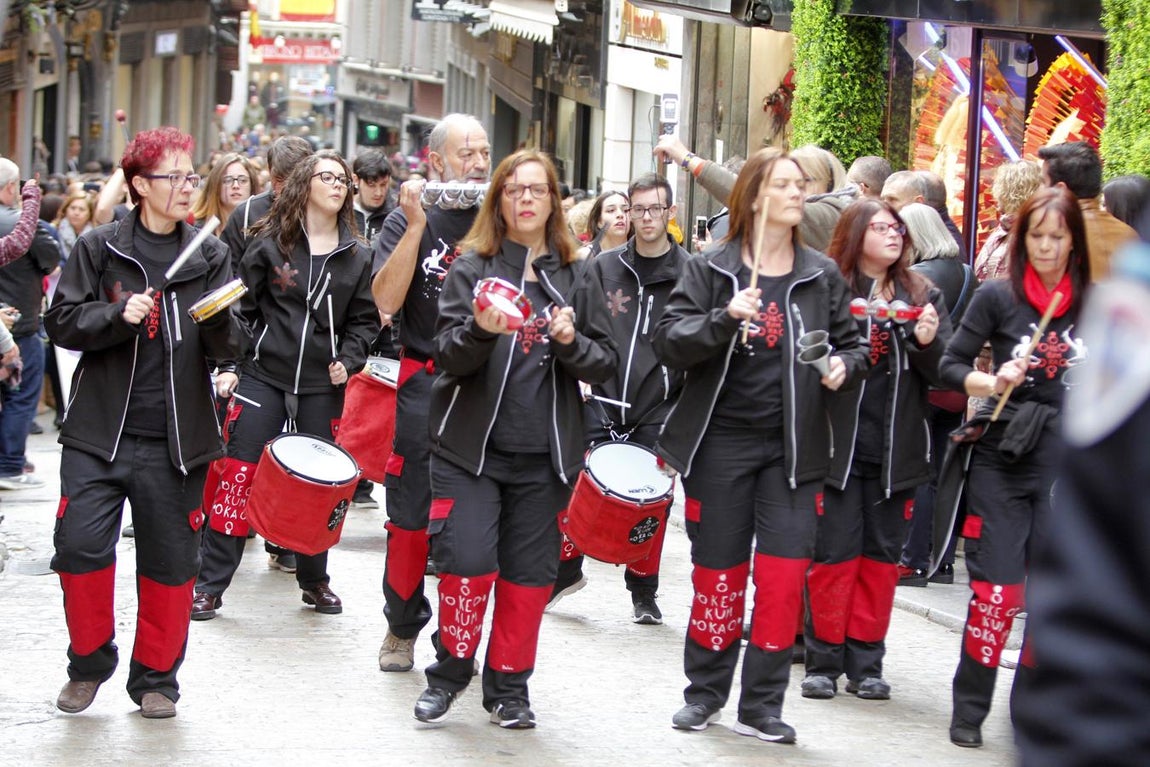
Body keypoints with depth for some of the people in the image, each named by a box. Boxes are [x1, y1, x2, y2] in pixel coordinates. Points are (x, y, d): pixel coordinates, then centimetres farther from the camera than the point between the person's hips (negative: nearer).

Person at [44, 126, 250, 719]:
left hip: (175, 439, 2)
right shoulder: (99, 248, 3)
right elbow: (63, 322, -1)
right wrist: (119, 314, -18)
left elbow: (233, 347, 4)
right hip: (99, 431, -1)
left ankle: (155, 679, 21)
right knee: (81, 546, -10)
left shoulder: (211, 256, 8)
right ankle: (89, 664, 11)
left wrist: (221, 323, -19)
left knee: (170, 561, 4)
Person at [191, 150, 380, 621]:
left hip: (322, 387, 3)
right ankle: (209, 585, 0)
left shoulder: (357, 256, 8)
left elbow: (364, 320, 13)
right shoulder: (270, 243, 0)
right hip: (263, 376, -2)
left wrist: (347, 361, -3)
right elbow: (240, 307, 0)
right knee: (238, 477, -5)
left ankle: (314, 580, 27)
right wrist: (228, 365, -7)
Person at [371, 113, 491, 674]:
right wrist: (416, 226, -16)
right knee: (411, 516, 4)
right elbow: (386, 299, -11)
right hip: (427, 384, -2)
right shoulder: (408, 222, 2)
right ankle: (402, 626, 19)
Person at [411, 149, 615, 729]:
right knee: (467, 561, -11)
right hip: (471, 447, -2)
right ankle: (450, 670, 10)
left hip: (543, 455, 2)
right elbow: (447, 357, -6)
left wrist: (571, 342, -14)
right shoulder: (471, 268, 2)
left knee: (528, 572, 5)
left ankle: (509, 686, 20)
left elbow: (605, 365, 7)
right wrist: (480, 330, -27)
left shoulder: (577, 279, 9)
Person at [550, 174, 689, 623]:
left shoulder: (689, 273, 1)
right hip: (603, 401, 2)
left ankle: (644, 590, 18)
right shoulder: (605, 267, 8)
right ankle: (566, 569, 19)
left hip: (659, 409, -2)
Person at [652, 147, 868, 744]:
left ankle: (761, 705, 5)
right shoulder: (709, 269, 0)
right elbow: (669, 343, -7)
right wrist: (724, 320, -24)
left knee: (784, 576, -6)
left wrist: (844, 365, -6)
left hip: (793, 448, 1)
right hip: (720, 443, -1)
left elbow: (852, 343, 16)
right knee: (718, 572, 6)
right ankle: (705, 692, 22)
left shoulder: (823, 276, 6)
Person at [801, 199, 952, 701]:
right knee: (834, 553, -1)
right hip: (837, 446, -3)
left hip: (896, 450, 3)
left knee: (881, 555, 8)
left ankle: (866, 663, 16)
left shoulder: (922, 295, 8)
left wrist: (928, 343, -13)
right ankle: (824, 661, 9)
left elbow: (946, 373, 6)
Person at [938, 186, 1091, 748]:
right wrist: (991, 383, -15)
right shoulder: (998, 296, 1)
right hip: (1001, 460, -2)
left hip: (1066, 466, 2)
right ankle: (969, 709, 7)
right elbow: (951, 366, 2)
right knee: (997, 590, -5)